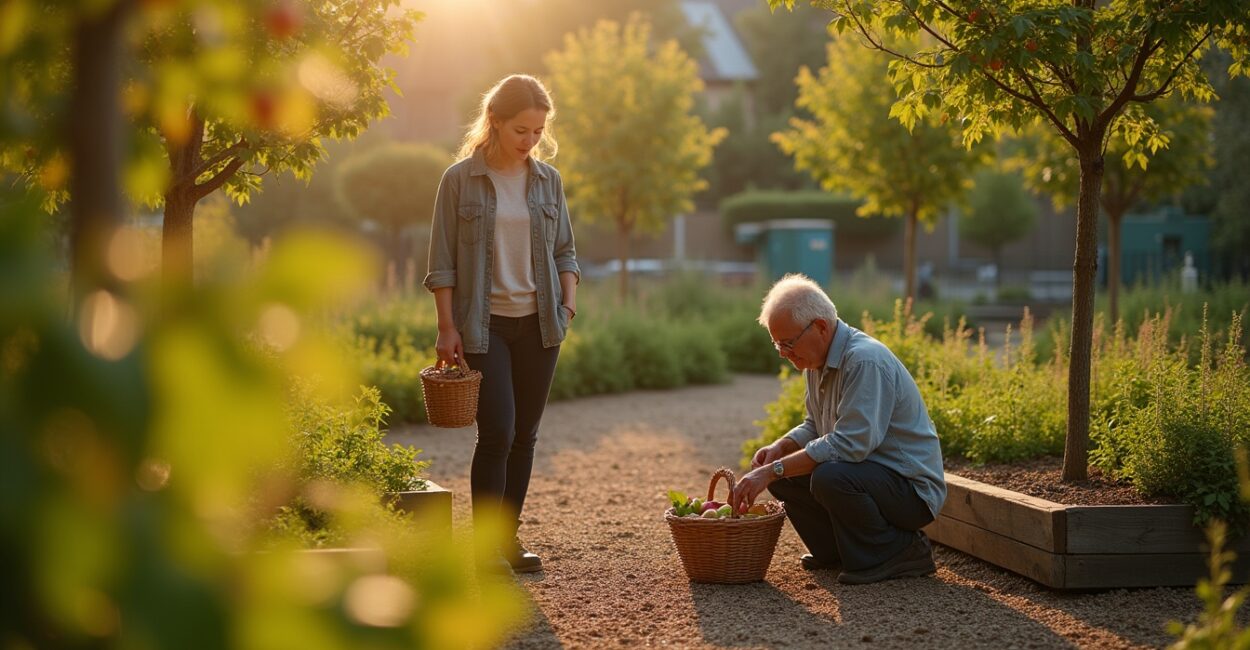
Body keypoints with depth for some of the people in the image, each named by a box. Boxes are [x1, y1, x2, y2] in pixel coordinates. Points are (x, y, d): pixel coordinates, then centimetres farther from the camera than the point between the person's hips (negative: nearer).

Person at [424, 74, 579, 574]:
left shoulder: (548, 180, 7)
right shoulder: (461, 180, -4)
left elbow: (564, 251, 15)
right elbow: (442, 262, -3)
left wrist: (568, 303, 0)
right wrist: (447, 327, -8)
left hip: (539, 324, 4)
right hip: (484, 324, -4)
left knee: (525, 434, 7)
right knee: (497, 431, -12)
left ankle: (510, 536, 18)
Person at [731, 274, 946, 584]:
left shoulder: (865, 360, -24)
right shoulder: (817, 361, 6)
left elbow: (849, 444, -32)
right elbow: (815, 426, 18)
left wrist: (773, 471, -30)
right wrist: (779, 448, -4)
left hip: (912, 488, -9)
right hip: (869, 473, 9)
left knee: (829, 476, -35)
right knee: (781, 474, 2)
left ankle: (902, 551, -12)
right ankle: (838, 551, 12)